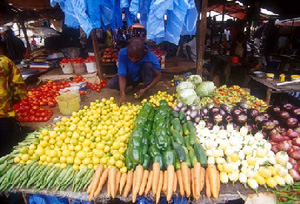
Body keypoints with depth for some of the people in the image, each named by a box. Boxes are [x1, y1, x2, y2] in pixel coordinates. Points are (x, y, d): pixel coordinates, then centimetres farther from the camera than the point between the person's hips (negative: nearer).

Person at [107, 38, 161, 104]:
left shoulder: (151, 57, -33)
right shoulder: (122, 53, -30)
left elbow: (158, 75, -23)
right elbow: (122, 75, -28)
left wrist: (145, 89, -31)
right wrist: (122, 94, -37)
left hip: (143, 76, -2)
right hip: (130, 76, 2)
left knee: (148, 65, -34)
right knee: (110, 84, -18)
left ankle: (146, 89, -11)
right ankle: (134, 83, 7)